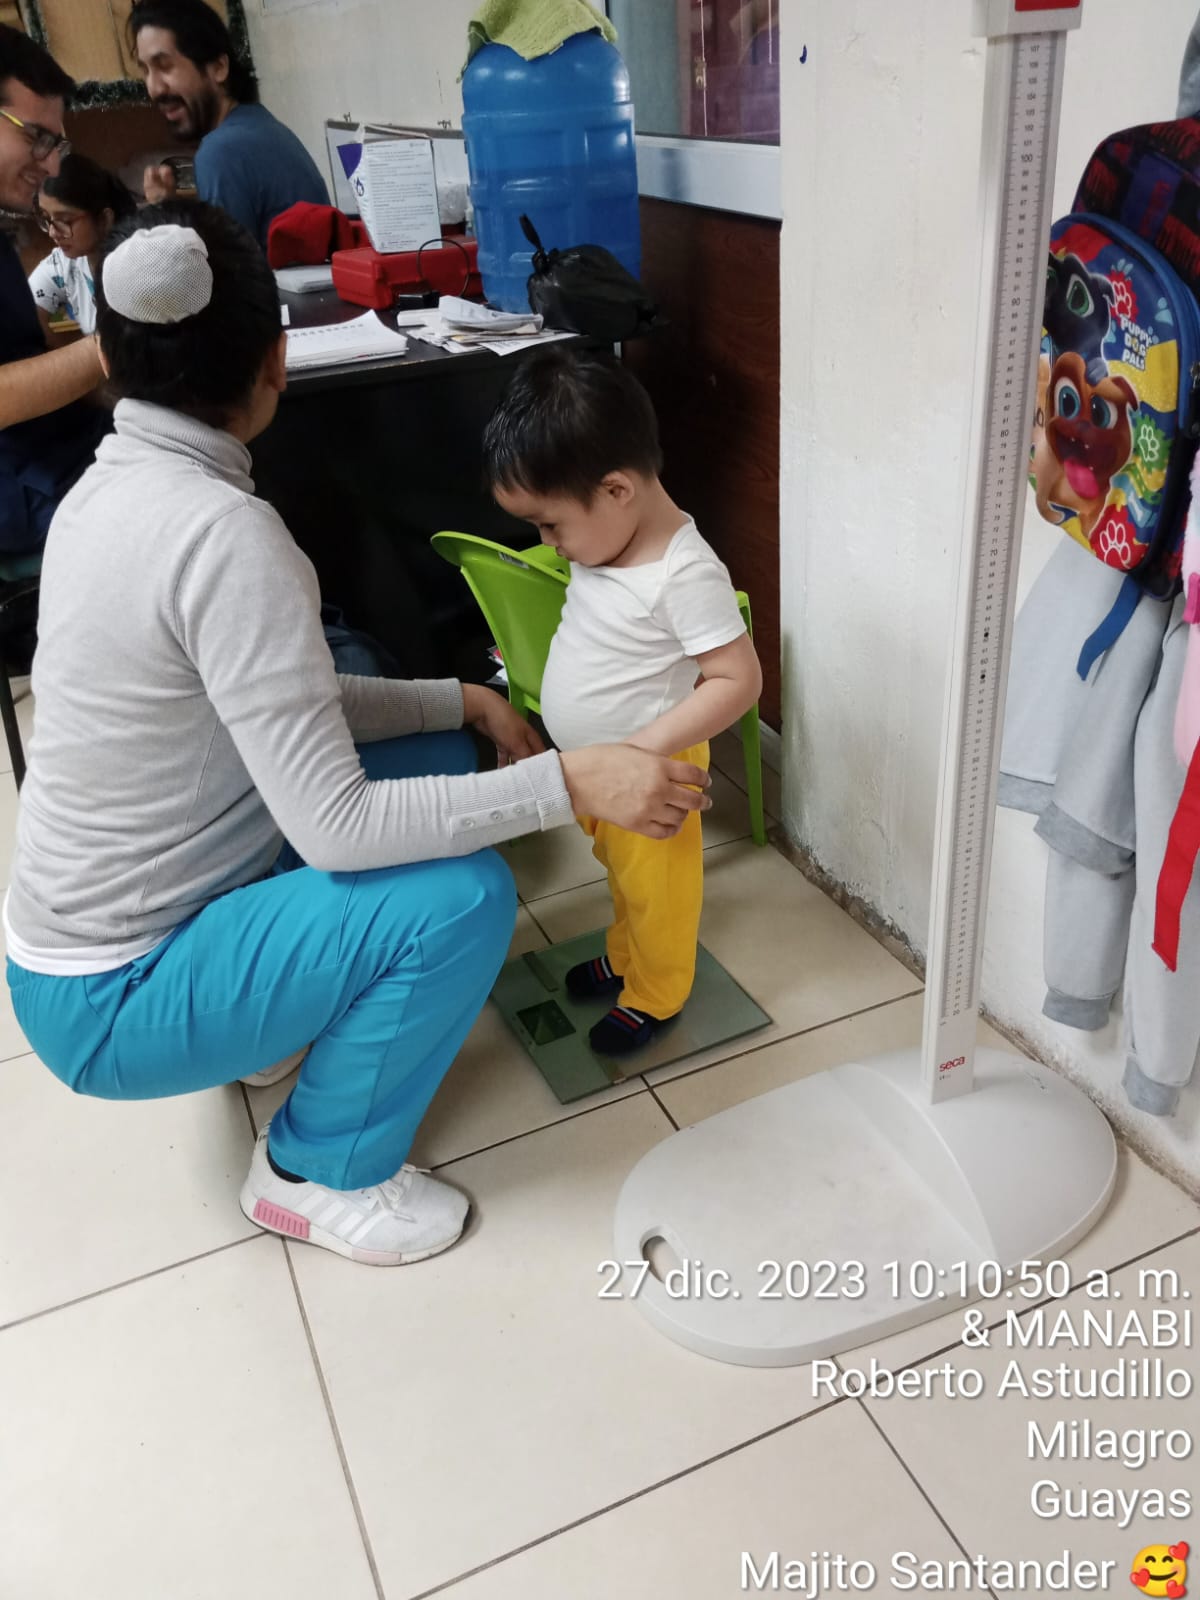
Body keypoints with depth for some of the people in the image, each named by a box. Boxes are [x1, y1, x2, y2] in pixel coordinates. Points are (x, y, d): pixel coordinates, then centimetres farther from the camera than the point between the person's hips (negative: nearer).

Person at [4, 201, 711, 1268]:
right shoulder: (222, 532, -29)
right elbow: (335, 825, -29)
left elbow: (269, 702, 6)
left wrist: (459, 700, 1)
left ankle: (278, 1013, 19)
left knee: (439, 758, 6)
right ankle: (319, 1173, 1)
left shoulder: (109, 491, 0)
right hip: (112, 1002, -8)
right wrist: (569, 783, -26)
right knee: (464, 896, -23)